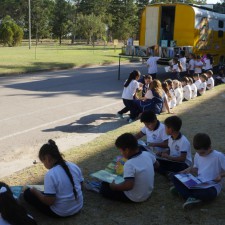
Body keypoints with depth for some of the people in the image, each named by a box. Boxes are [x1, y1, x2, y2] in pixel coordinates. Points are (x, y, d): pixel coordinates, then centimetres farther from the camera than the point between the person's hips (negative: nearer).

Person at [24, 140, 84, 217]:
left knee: (28, 193, 5)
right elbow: (81, 186, 5)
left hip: (60, 213, -6)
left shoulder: (50, 175, -25)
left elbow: (49, 202, -23)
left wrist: (35, 191, -7)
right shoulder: (74, 166, -7)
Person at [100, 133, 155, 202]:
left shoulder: (129, 164, -31)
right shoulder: (147, 154, -10)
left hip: (135, 198, -5)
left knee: (104, 187, 5)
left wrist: (114, 186, -22)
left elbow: (128, 186, -39)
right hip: (148, 192, 5)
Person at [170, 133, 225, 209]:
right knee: (175, 177, -10)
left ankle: (182, 190, -17)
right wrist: (189, 169, -1)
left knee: (207, 193, -43)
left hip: (212, 187, -6)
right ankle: (193, 198, -28)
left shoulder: (219, 156, -14)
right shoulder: (197, 155, 5)